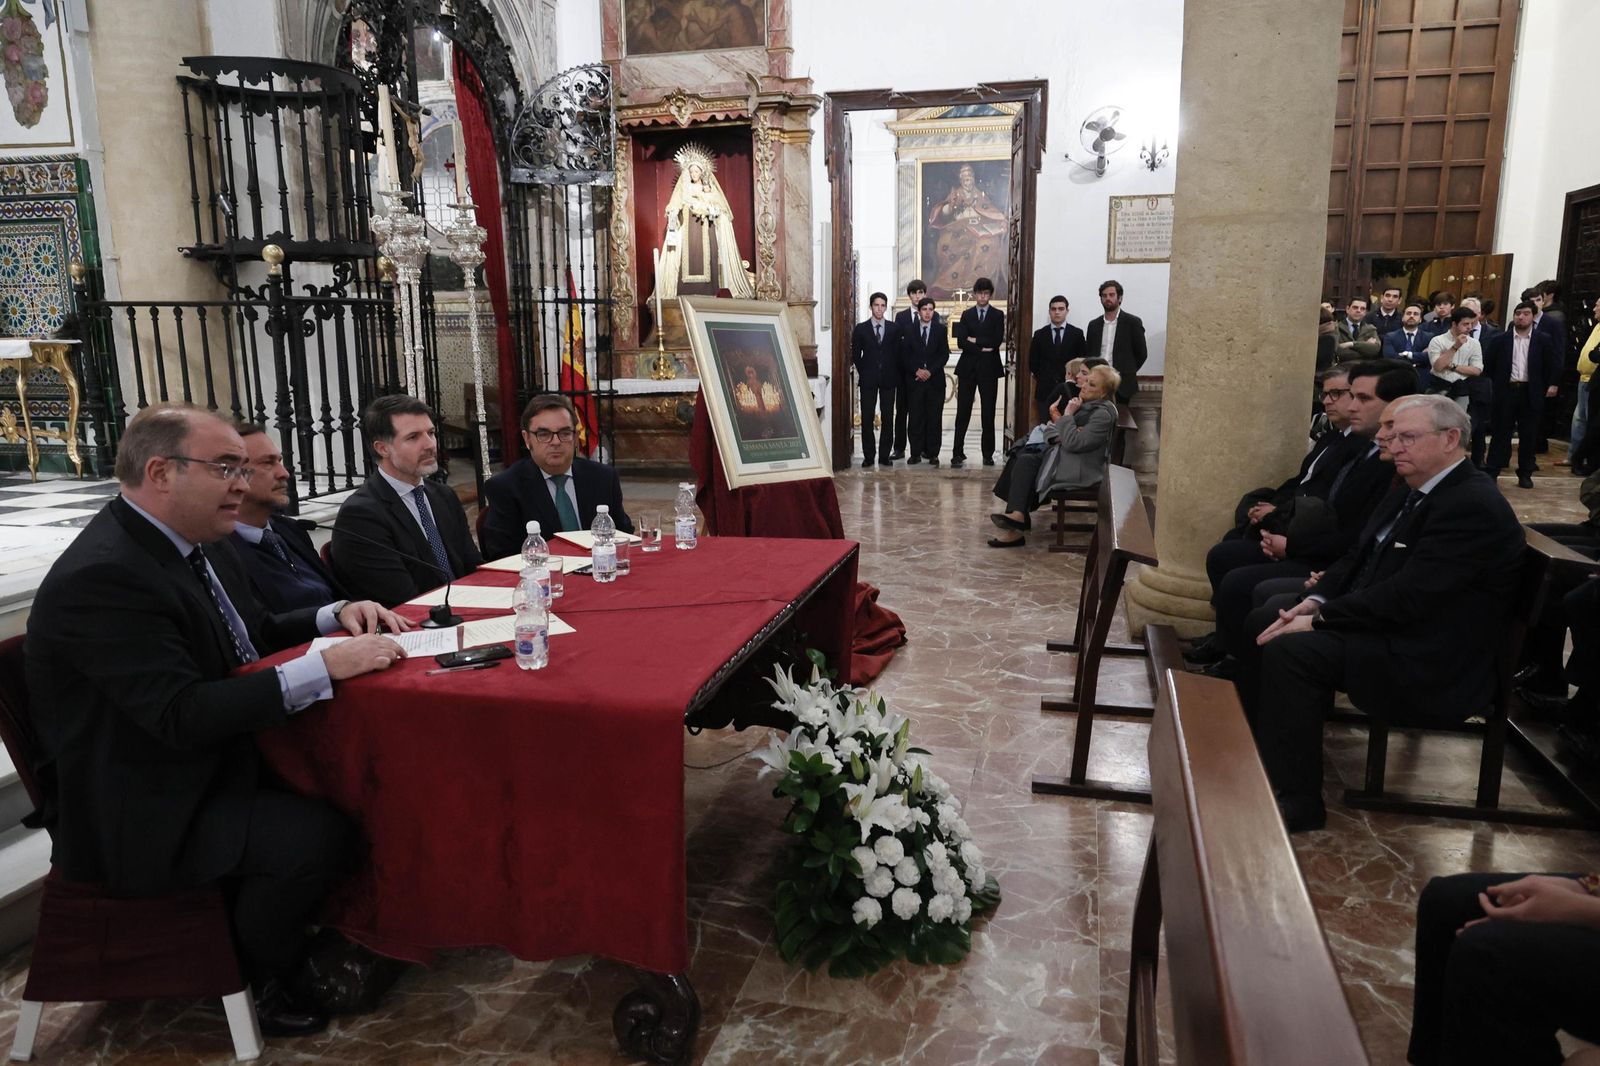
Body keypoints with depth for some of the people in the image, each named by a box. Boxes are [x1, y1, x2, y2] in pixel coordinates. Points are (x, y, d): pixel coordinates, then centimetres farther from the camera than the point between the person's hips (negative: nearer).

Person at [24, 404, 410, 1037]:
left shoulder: (198, 544, 2)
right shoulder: (101, 577, -26)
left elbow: (253, 636, 15)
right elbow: (182, 715, -31)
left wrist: (335, 616, -3)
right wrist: (324, 666, -34)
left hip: (208, 761, 9)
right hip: (135, 812, -9)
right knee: (317, 835, -22)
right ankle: (263, 973, 6)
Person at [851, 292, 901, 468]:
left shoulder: (893, 328, 7)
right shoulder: (861, 328, 4)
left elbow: (898, 353, 8)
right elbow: (855, 354, 6)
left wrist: (895, 374, 1)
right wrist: (863, 371, 2)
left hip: (888, 379, 1)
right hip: (868, 379, -1)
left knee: (888, 418, 2)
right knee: (867, 418, -1)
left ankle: (885, 455, 9)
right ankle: (868, 456, 5)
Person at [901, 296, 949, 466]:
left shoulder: (940, 329, 7)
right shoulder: (909, 330, 6)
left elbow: (945, 354, 2)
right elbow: (904, 355, 4)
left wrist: (930, 371, -10)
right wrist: (917, 370, -10)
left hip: (935, 379, 0)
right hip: (915, 379, 0)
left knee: (934, 417, 0)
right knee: (915, 417, -1)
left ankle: (932, 453, 4)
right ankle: (916, 453, 4)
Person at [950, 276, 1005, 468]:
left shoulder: (998, 315, 6)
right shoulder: (966, 315, 10)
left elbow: (997, 340, -8)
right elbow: (961, 342, -3)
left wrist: (975, 341, -6)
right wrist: (982, 348, -11)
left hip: (989, 368, 0)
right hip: (968, 368, 1)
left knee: (988, 413, 3)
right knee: (963, 412, -3)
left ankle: (988, 454, 11)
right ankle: (957, 454, -1)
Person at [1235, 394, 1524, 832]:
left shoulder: (1473, 506, -20)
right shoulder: (1413, 492, 10)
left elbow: (1406, 596, -27)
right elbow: (1358, 557, 14)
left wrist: (1319, 620, -21)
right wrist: (1316, 601, -4)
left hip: (1430, 663, -10)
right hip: (1382, 620, 10)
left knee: (1290, 650, -26)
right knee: (1262, 622, 5)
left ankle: (1298, 800, -14)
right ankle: (1255, 747, 15)